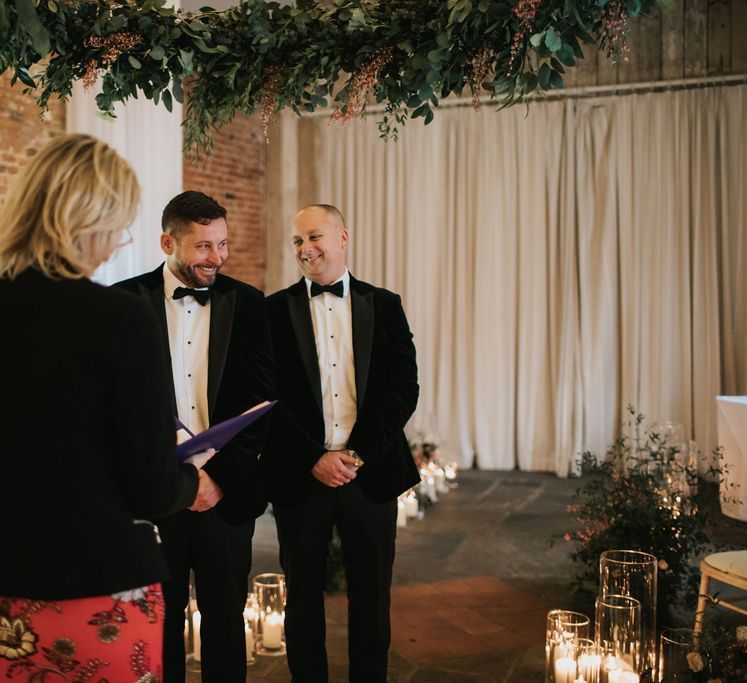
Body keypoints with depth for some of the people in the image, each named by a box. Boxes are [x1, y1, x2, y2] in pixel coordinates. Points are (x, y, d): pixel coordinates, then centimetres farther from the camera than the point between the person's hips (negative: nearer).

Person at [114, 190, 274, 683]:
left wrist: (222, 474, -10)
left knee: (225, 618, 11)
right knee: (159, 618, 12)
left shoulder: (248, 303, 3)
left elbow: (261, 398, 0)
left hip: (228, 489, 1)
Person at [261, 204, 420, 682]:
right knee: (303, 594, 12)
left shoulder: (385, 305, 5)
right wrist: (315, 459, -12)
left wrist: (358, 455, -11)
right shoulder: (275, 310, 2)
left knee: (371, 596, 11)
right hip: (300, 476, 0)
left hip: (371, 474, 1)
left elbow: (404, 390, -2)